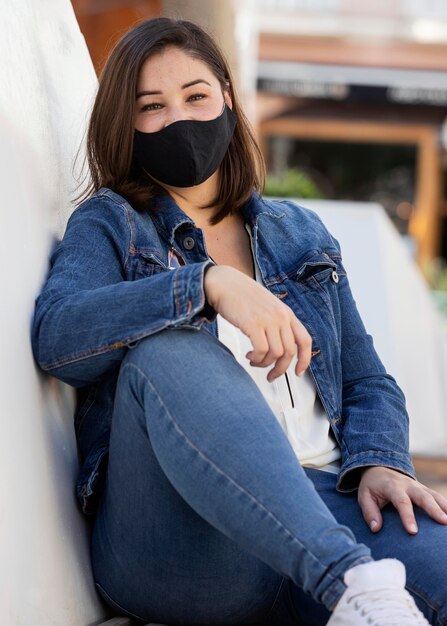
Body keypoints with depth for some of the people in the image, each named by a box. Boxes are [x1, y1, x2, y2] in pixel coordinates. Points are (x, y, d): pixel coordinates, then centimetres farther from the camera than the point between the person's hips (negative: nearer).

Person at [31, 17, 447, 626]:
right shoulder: (108, 224, 13)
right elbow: (55, 336, -8)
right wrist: (209, 284, -22)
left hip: (316, 500, 2)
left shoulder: (299, 232, 25)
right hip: (174, 527, -1)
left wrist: (380, 463, -2)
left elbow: (368, 381, 21)